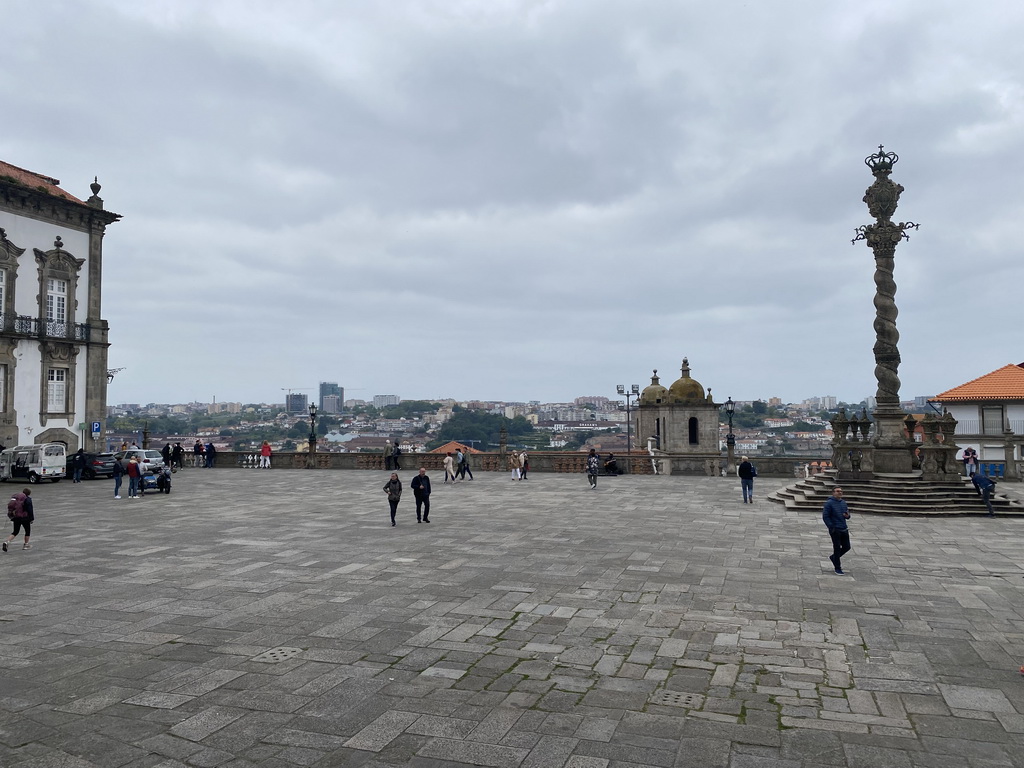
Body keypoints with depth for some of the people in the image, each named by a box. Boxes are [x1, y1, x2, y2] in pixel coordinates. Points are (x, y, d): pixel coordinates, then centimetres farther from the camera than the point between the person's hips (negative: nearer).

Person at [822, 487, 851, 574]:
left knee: (846, 547, 9)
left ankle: (833, 557, 33)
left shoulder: (843, 503, 11)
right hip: (835, 530, -7)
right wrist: (831, 528, -17)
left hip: (844, 529, 7)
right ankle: (837, 568, 12)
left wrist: (847, 516, -7)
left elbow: (847, 514, 19)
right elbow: (825, 516, -12)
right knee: (837, 548, 0)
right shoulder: (829, 503, -10)